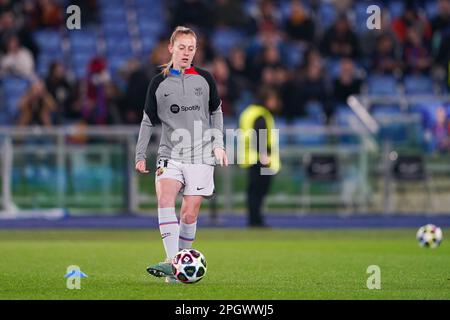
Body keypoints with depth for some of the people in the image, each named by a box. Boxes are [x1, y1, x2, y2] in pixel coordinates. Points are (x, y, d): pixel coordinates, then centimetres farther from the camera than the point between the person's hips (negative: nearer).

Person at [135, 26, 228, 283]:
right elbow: (148, 121, 11)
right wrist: (141, 155, 7)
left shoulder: (205, 79, 6)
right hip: (170, 153, -1)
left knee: (189, 214, -3)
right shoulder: (159, 83, 5)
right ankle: (171, 261, -30)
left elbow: (216, 112, 18)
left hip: (201, 155, 1)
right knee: (165, 199, -24)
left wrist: (218, 143, 8)